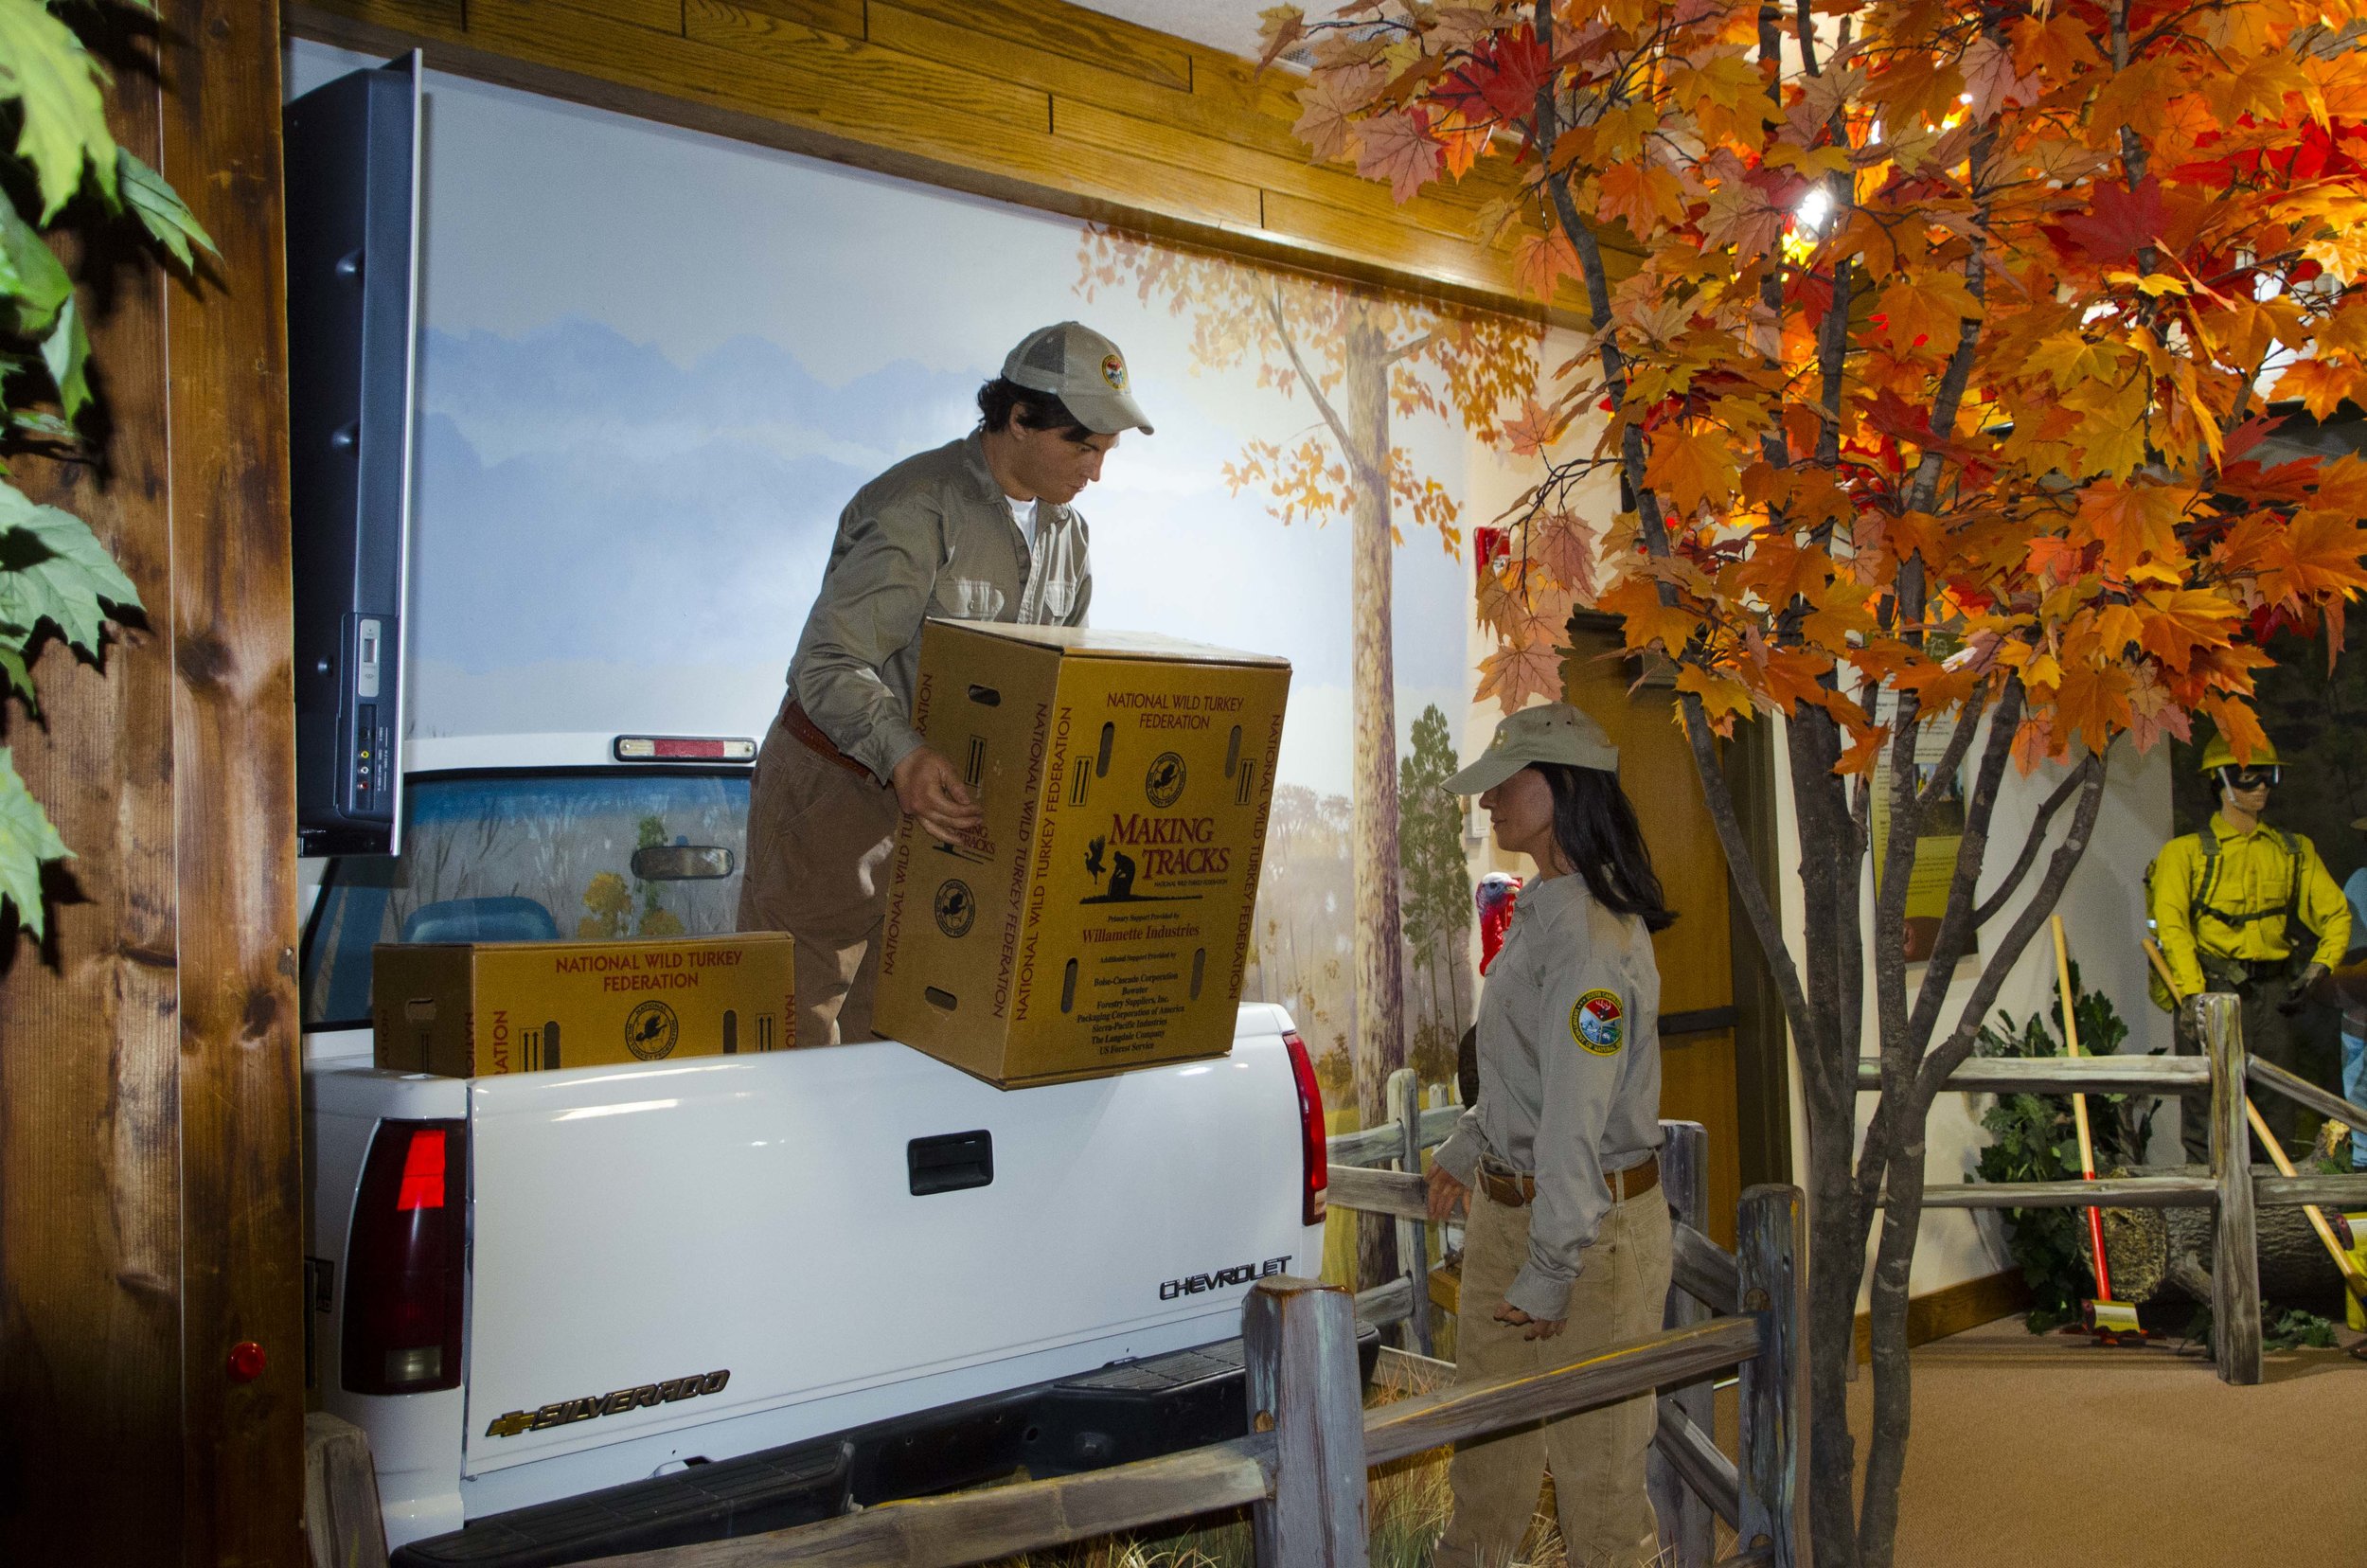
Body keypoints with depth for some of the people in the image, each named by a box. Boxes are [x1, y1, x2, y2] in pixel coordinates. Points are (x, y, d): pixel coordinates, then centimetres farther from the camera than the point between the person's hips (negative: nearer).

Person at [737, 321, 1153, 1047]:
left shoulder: (1067, 533, 5)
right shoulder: (917, 509, -21)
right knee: (794, 1036, -1)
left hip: (942, 795, 7)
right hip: (835, 788, -7)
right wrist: (902, 754, -45)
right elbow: (829, 661, -28)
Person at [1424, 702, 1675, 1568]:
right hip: (1504, 1204, 9)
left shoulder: (1592, 937, -23)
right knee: (1487, 1432, 21)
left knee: (1593, 1453, 6)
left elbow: (1577, 1120, -25)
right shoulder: (1538, 912, 8)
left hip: (1591, 1220, -9)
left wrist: (1550, 1273, -23)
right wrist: (1465, 1149, 22)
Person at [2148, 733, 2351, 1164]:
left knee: (2277, 1108, 5)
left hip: (2272, 994, 4)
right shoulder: (2186, 852, 3)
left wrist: (2321, 967, -1)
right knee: (2207, 1108, -6)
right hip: (2212, 989, -4)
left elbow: (2336, 914, 17)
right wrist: (2192, 994, -20)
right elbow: (2171, 923, -8)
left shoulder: (2294, 851, 15)